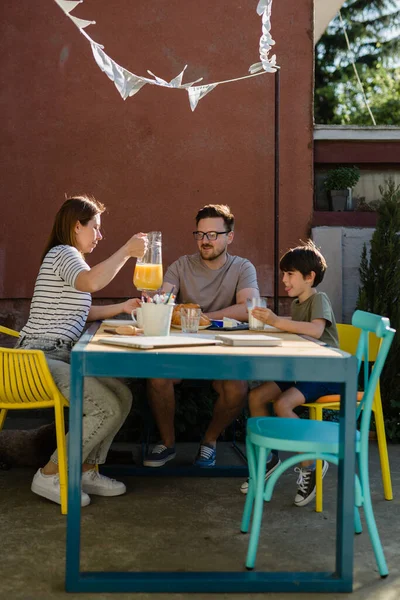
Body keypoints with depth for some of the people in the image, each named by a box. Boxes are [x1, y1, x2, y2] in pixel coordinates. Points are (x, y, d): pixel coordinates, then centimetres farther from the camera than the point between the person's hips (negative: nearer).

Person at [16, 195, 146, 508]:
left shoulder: (67, 257, 23)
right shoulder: (63, 253, -10)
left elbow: (80, 312, 28)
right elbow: (91, 282, -33)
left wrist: (123, 307, 21)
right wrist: (127, 251, -24)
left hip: (59, 357, 10)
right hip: (42, 358, -10)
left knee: (122, 395, 1)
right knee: (109, 408, -19)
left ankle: (88, 471, 7)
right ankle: (49, 476, -7)